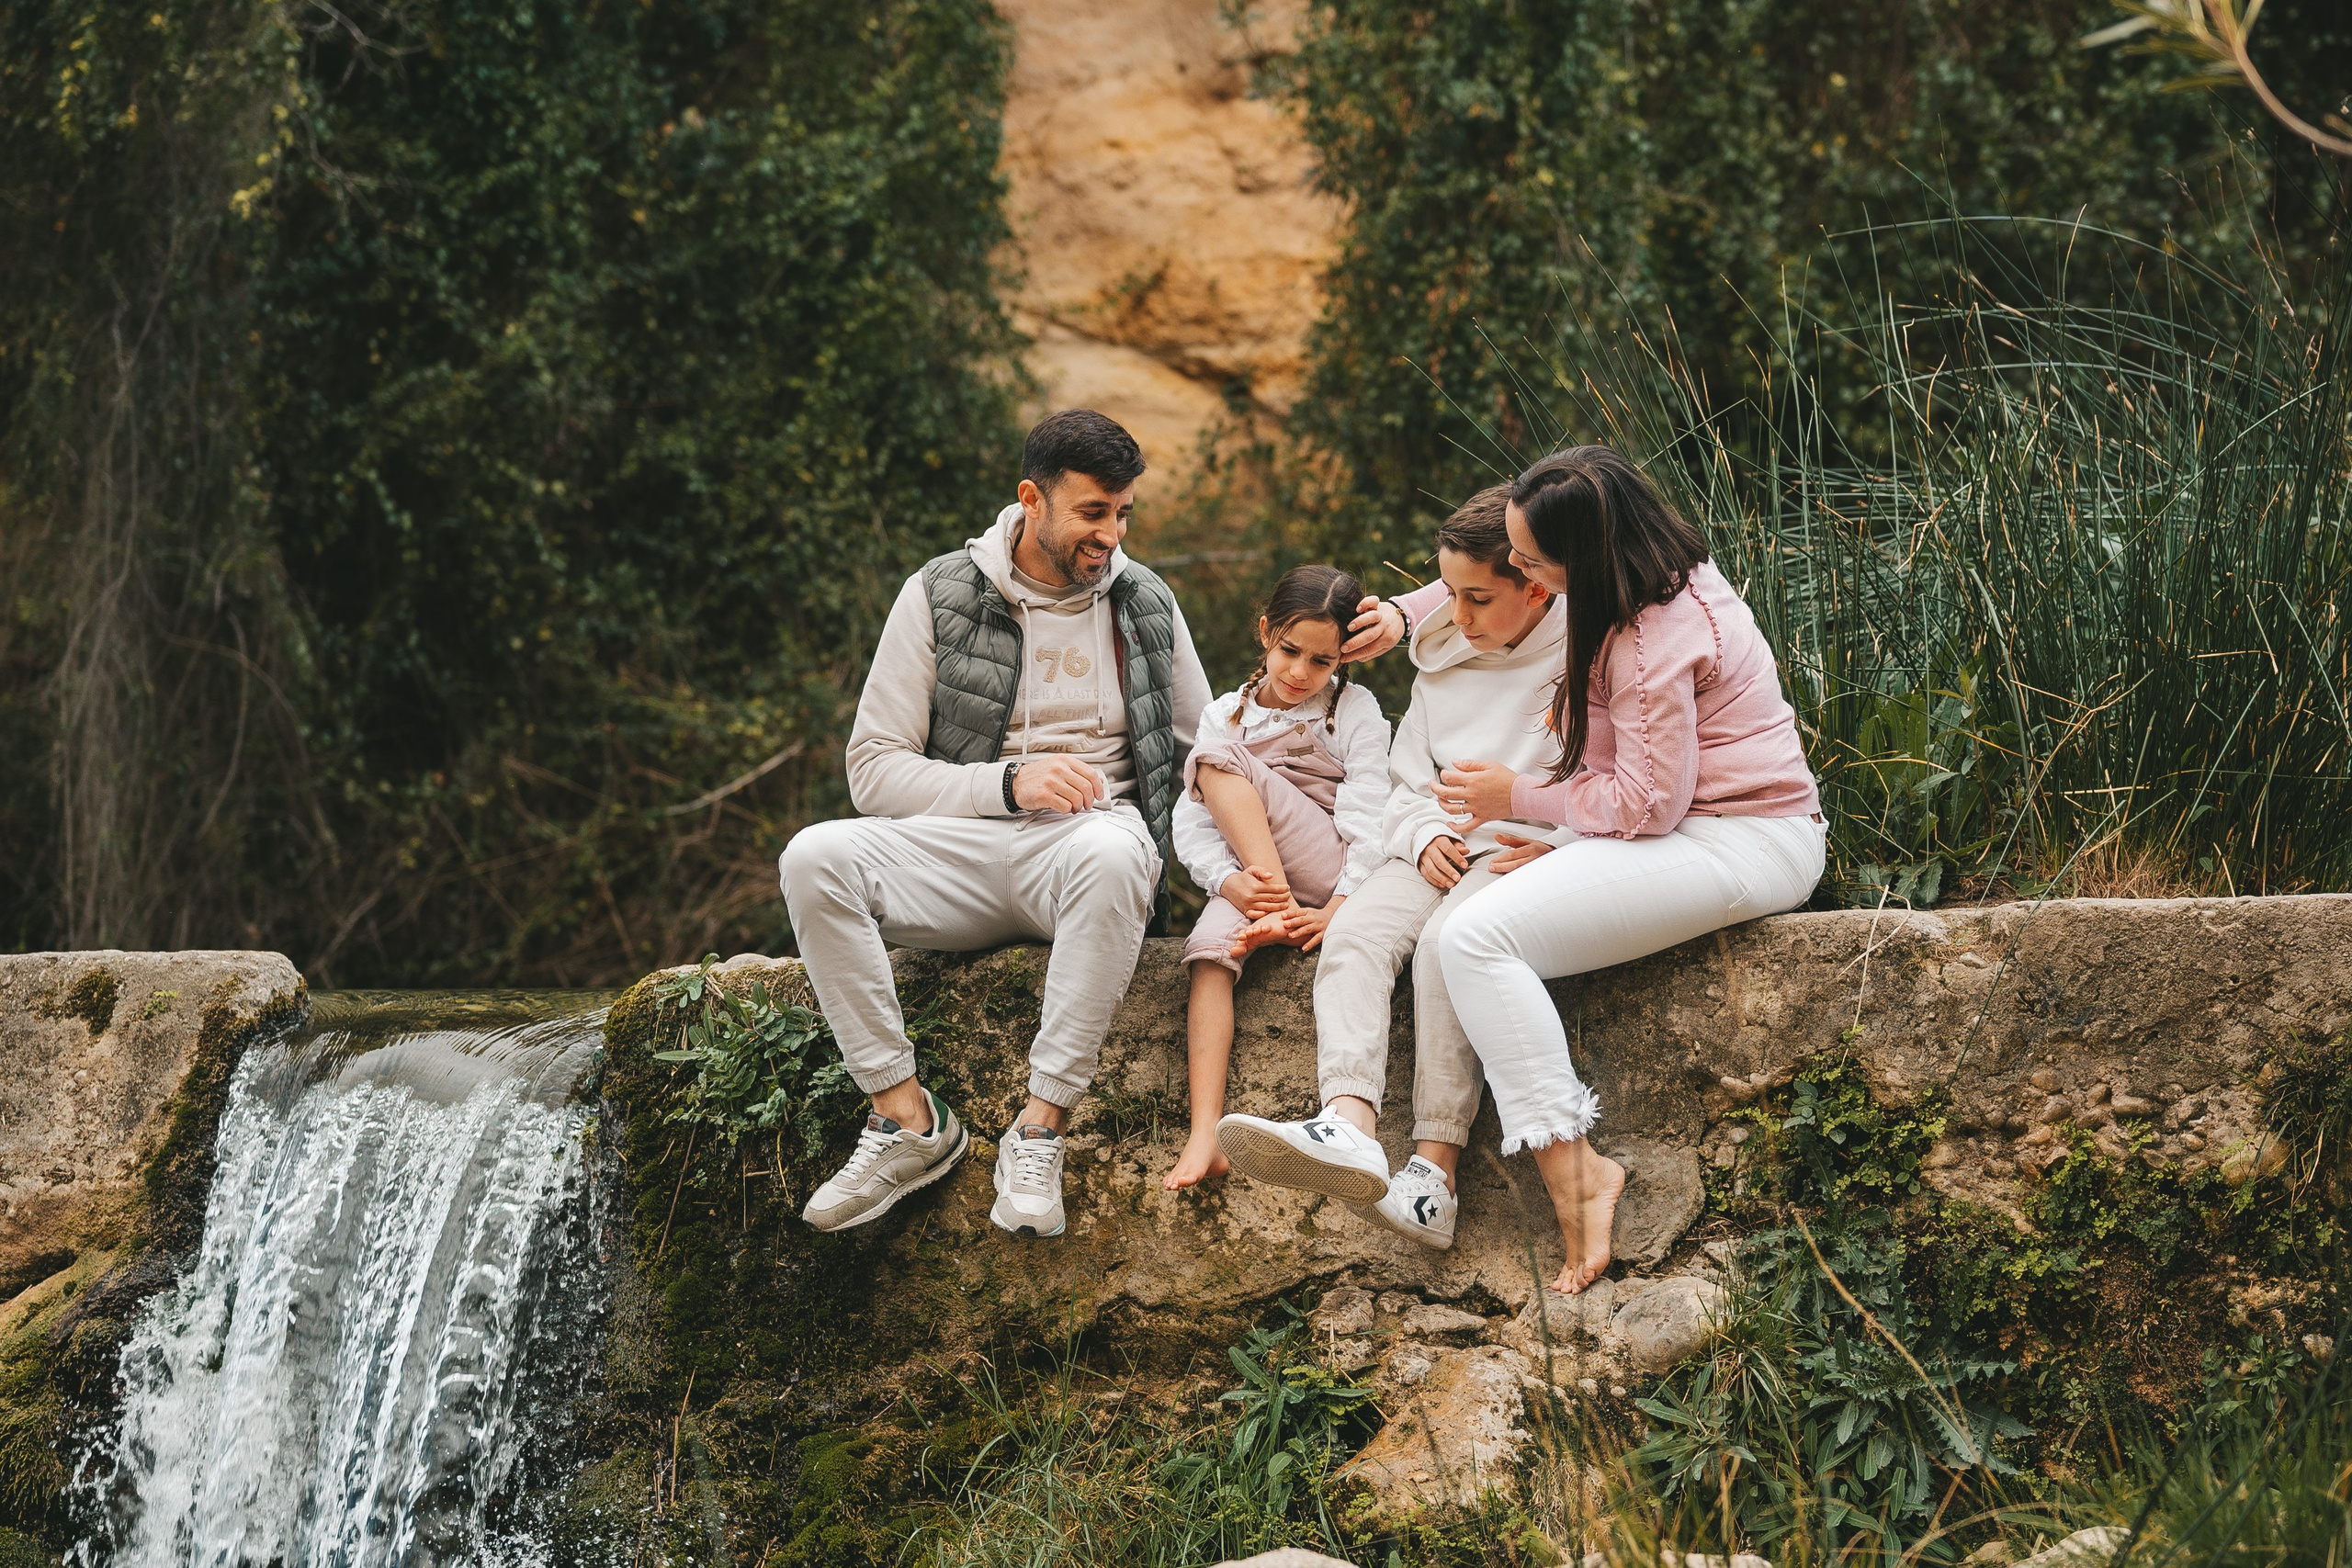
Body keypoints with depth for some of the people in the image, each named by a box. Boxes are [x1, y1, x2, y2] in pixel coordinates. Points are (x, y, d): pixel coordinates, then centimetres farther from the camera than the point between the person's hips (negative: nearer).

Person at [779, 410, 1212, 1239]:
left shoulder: (1146, 603, 13)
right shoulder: (939, 596, 4)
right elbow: (874, 771, 0)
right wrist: (1008, 784, -14)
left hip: (1088, 838, 0)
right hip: (964, 845, 0)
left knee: (1109, 854, -40)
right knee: (814, 858, -29)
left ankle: (1041, 1128, -33)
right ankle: (907, 1117, -23)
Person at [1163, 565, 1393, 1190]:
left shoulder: (1355, 710, 6)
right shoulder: (1224, 714, 14)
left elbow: (1369, 817, -5)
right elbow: (1191, 823, 2)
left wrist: (1337, 908, -20)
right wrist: (1229, 881, -19)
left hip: (1333, 875, -3)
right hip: (1252, 876, 3)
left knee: (1223, 758, -17)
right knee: (1212, 947, -31)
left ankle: (1278, 919, -25)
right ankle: (1204, 1137, -43)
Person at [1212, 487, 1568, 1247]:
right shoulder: (1444, 662, 19)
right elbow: (1408, 781, 22)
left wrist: (1555, 847, -17)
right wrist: (1426, 836, 0)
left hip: (1532, 854, -6)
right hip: (1445, 853, 6)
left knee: (1447, 943, -34)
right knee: (1356, 932, -24)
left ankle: (1435, 1175, -35)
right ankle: (1349, 1128, -44)